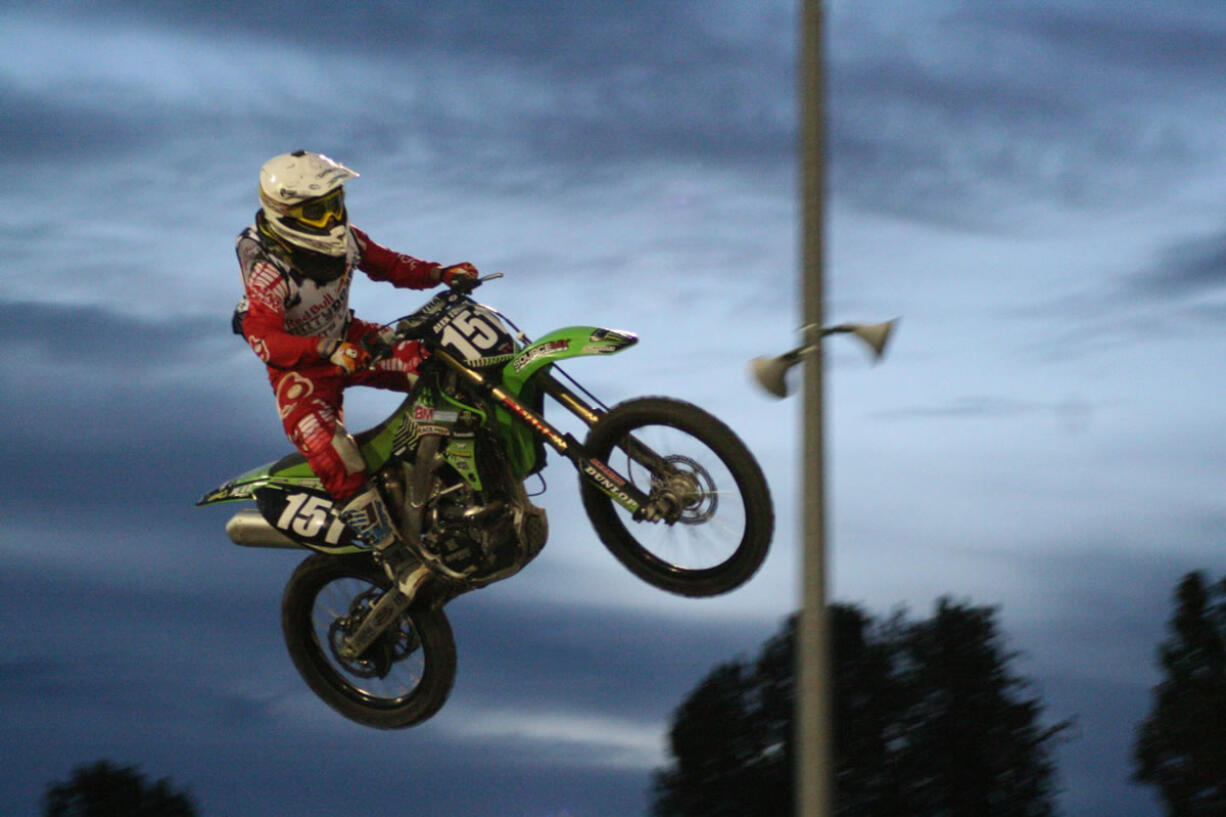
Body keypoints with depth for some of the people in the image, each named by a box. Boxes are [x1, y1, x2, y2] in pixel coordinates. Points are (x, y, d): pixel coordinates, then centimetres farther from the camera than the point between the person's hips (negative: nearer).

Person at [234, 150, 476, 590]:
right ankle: (394, 556, -23)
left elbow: (385, 263, 11)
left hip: (349, 340, 7)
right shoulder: (269, 270, -28)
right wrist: (330, 351, -51)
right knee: (339, 464, -27)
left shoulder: (343, 239, -7)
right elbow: (263, 338, -39)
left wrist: (440, 274, -5)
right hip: (300, 370, -7)